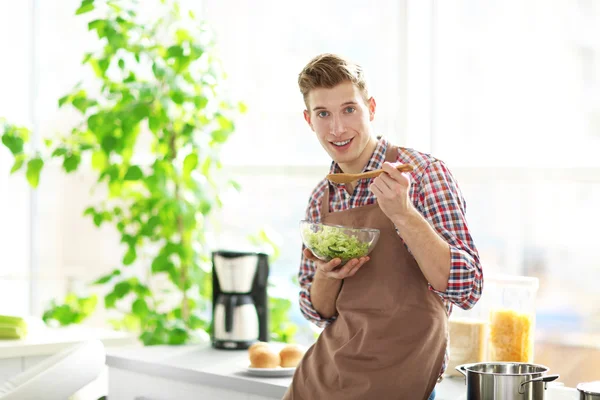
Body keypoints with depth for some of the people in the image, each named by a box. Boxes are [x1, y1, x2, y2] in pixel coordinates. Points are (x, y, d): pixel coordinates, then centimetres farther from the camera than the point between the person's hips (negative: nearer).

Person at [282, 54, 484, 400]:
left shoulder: (424, 173, -11)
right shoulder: (321, 198, 7)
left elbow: (468, 289, -17)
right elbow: (319, 310, 13)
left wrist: (402, 213, -27)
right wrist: (326, 275, -9)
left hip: (398, 369, -5)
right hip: (328, 367, 6)